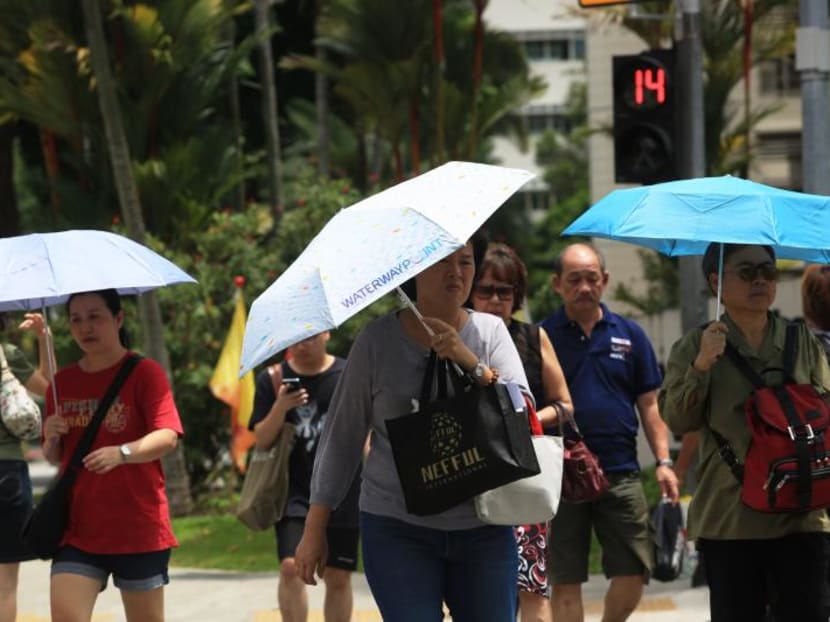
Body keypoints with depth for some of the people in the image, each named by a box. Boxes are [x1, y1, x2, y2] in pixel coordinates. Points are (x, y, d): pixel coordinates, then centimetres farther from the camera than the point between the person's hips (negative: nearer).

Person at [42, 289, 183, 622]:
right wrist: (51, 438, -5)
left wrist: (122, 453, -36)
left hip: (138, 527, -3)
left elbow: (167, 437, -17)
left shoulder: (145, 373, -4)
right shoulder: (63, 382, 11)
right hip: (78, 527, 4)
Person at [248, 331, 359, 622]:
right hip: (294, 492, 0)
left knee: (338, 577, 4)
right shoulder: (272, 379, 3)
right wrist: (280, 407, -17)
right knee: (291, 565, -17)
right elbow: (261, 441, 0)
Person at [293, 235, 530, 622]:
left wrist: (471, 362, -17)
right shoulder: (378, 340, 2)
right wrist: (315, 528, 3)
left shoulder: (491, 332, 6)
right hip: (398, 530, -2)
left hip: (484, 531, 2)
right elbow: (342, 435, 5)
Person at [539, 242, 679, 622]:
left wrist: (663, 462, 0)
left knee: (633, 575, -1)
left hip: (621, 473, 2)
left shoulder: (629, 336, 9)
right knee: (565, 583, 1)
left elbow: (649, 405, 10)